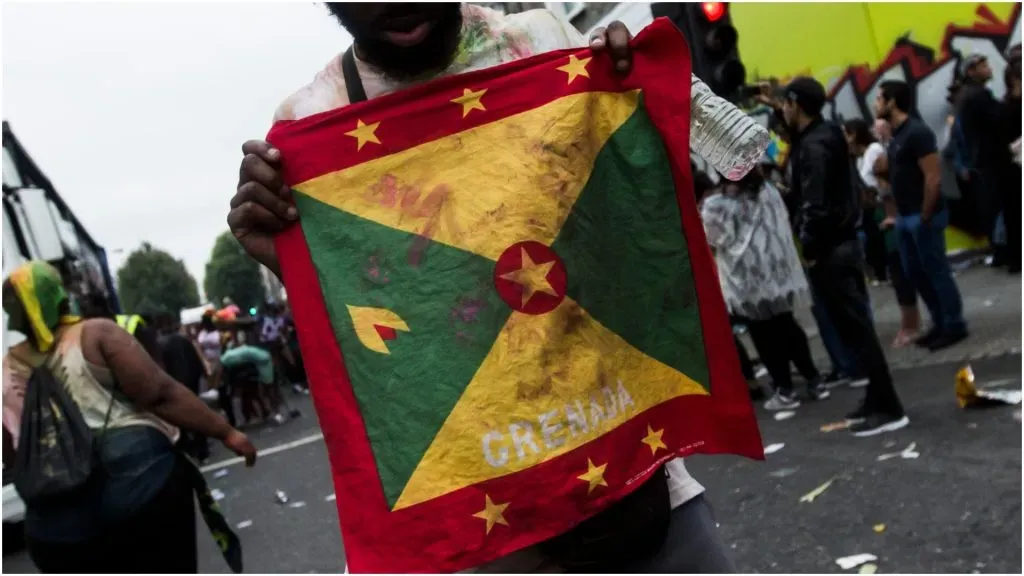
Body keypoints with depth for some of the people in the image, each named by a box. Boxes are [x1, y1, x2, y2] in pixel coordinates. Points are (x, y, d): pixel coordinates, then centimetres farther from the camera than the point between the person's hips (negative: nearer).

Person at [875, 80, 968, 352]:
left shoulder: (917, 132, -16)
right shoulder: (897, 135, 12)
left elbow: (933, 178, -20)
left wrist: (925, 216, -18)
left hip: (923, 217, -9)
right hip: (905, 217, 9)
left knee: (936, 271, -1)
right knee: (915, 272, 14)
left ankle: (955, 326, 10)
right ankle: (941, 323, 25)